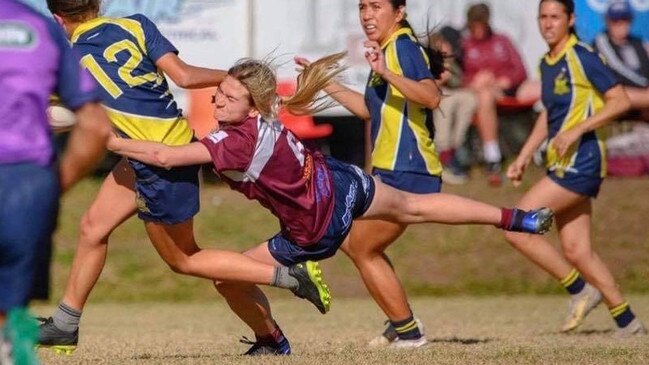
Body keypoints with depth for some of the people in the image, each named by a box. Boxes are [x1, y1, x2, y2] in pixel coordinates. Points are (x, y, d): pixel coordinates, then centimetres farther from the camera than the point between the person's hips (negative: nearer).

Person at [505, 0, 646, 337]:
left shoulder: (583, 57, -10)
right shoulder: (546, 64, 15)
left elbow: (620, 101, -13)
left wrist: (576, 131, -19)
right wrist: (524, 156, 18)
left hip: (580, 160, -9)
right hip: (562, 164, 9)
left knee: (516, 229, -12)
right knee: (576, 251, 6)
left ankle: (580, 289, -1)